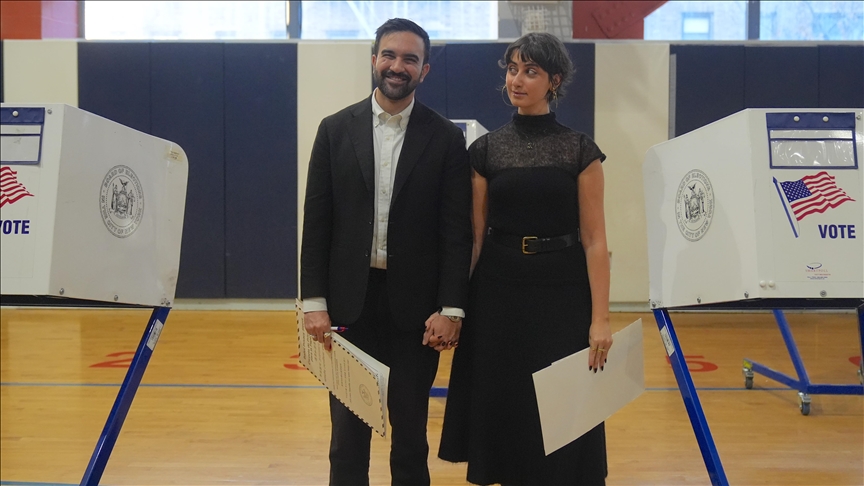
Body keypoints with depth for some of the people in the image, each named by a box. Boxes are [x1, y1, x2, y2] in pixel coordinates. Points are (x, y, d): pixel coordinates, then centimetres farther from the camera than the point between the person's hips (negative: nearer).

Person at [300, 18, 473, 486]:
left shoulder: (446, 138, -1)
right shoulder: (336, 129, 3)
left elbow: (456, 230, -3)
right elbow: (316, 222, 2)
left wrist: (451, 309, -9)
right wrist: (314, 301, -4)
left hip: (414, 303, -1)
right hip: (349, 301, 1)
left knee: (411, 428, 11)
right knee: (348, 429, 11)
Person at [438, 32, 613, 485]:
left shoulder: (579, 149, -2)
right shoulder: (486, 149, 3)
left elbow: (594, 239, -4)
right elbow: (473, 236, 4)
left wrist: (600, 319, -10)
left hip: (562, 294, -1)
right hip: (499, 294, 2)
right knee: (504, 410, 9)